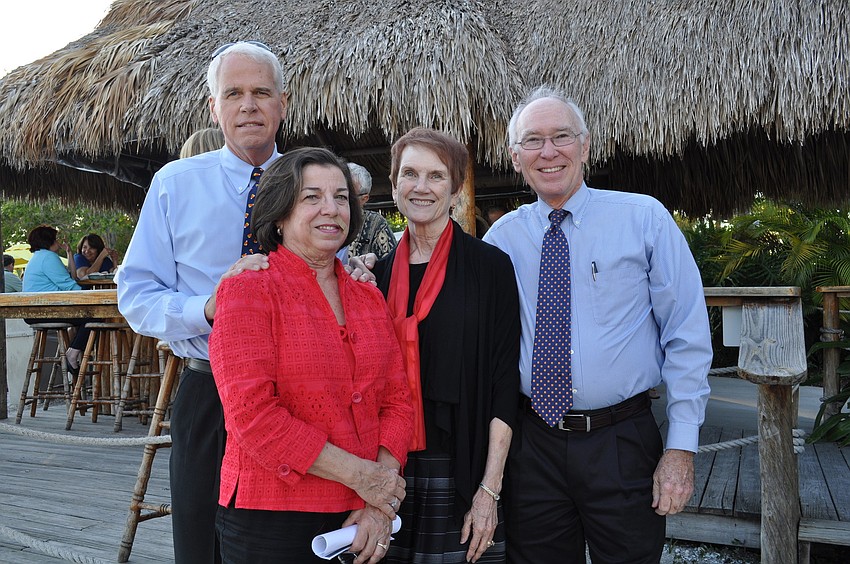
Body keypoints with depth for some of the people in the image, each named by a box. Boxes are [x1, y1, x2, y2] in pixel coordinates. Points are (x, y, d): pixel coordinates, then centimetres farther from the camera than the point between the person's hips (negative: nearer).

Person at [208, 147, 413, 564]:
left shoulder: (369, 298, 9)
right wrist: (358, 474, -16)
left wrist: (383, 504, -8)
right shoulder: (248, 289, -8)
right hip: (271, 521, -5)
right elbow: (251, 412, -16)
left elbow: (396, 400, 5)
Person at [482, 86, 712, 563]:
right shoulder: (502, 237, 3)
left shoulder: (645, 218, -4)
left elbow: (688, 337, -4)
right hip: (532, 444, 2)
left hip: (623, 445, -2)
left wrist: (682, 447, -8)